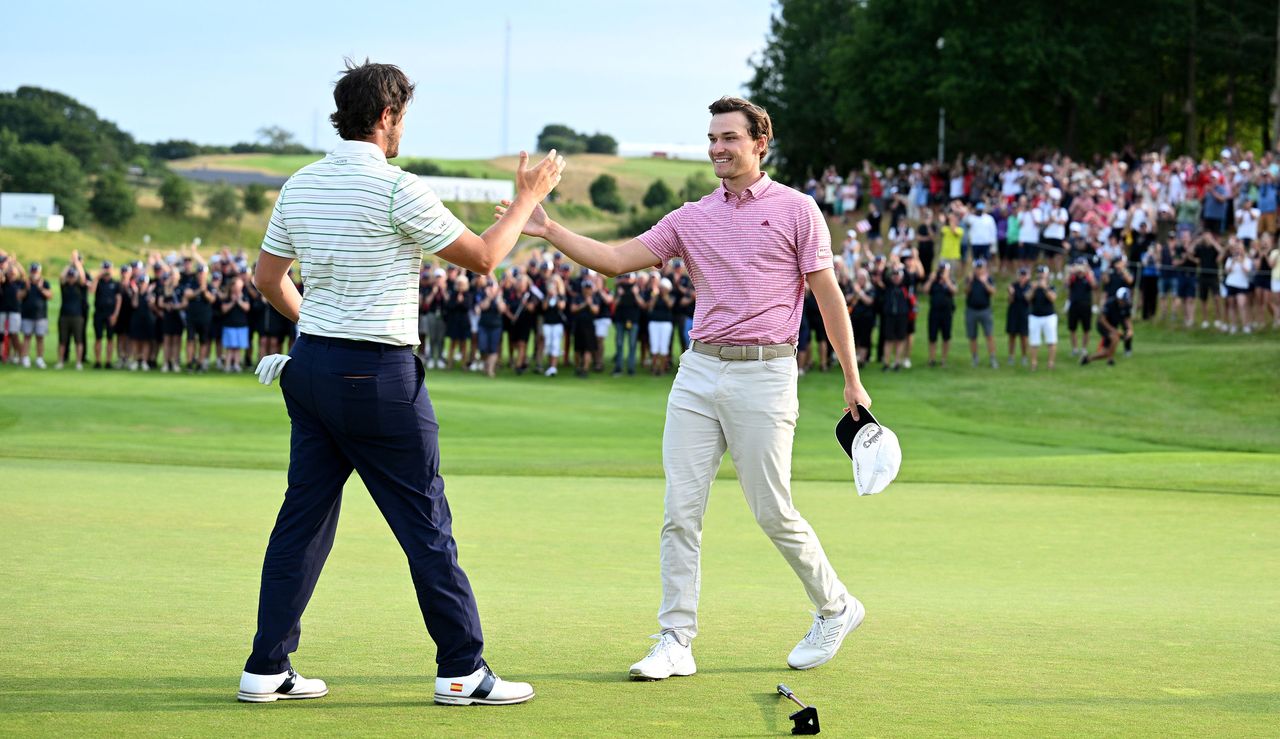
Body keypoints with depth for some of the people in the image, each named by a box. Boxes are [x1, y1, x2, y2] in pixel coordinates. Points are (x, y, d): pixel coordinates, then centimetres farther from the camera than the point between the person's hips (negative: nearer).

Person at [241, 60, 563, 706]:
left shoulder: (300, 185, 7)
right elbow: (482, 258, -5)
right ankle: (462, 670, 4)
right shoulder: (398, 190, -13)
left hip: (311, 363, 7)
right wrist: (527, 199, 9)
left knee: (303, 517, 10)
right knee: (427, 524, 0)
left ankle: (267, 667, 8)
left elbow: (268, 278, 16)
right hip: (378, 375, -7)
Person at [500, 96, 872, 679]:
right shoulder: (690, 219, 12)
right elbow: (616, 259, 7)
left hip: (764, 374, -4)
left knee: (773, 512, -1)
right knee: (681, 511, -2)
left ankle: (835, 608, 22)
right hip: (698, 371, 5)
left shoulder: (796, 210, 1)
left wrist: (852, 381, -2)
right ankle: (676, 642, 2)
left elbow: (830, 296, 1)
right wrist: (549, 231, -7)